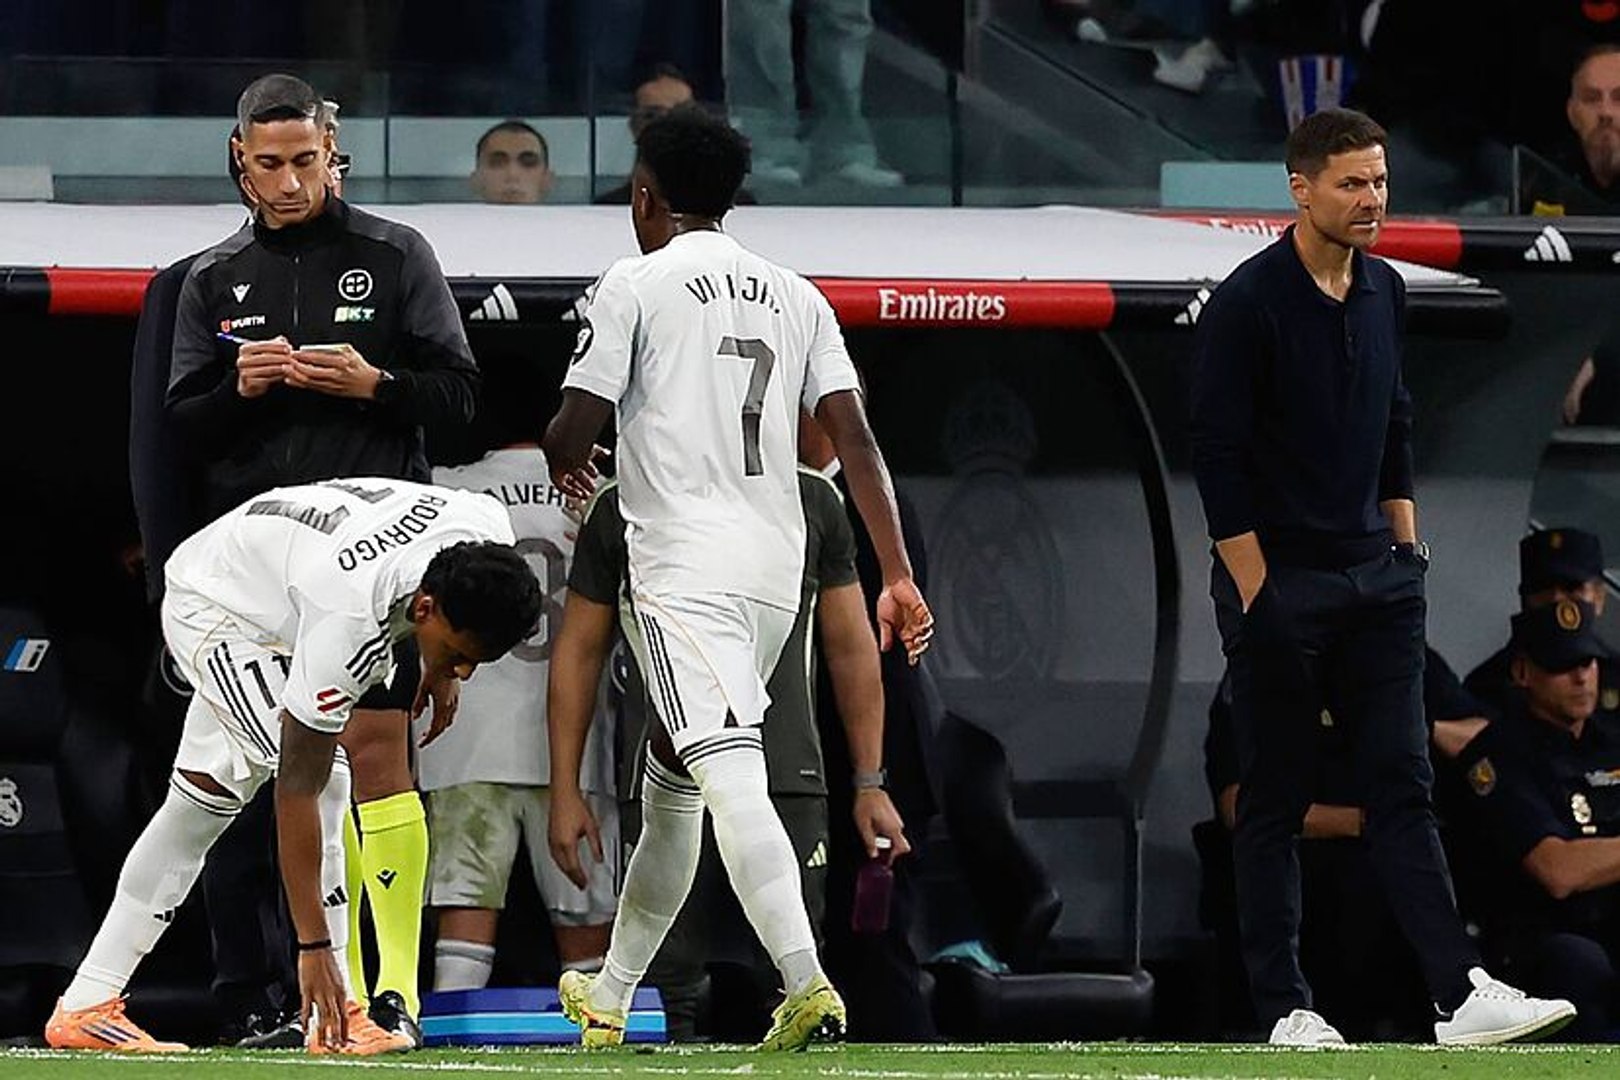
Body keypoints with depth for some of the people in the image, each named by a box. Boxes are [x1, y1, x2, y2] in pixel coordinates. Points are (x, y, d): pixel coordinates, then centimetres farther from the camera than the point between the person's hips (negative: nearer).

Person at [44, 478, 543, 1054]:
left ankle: (84, 1005, 17)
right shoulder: (347, 624, -42)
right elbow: (297, 789, -36)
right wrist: (315, 947, -35)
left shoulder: (486, 525, -26)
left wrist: (440, 670, 6)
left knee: (200, 803, 11)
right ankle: (334, 1023, -20)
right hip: (214, 605, -8)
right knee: (323, 781, -23)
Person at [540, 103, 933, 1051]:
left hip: (686, 570, -7)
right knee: (672, 771, 21)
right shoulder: (794, 295, 14)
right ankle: (610, 995, 31)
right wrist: (900, 577, 2)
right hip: (779, 568, 7)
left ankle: (807, 981, -36)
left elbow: (572, 437, -5)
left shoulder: (636, 286, -2)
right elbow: (856, 438, 5)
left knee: (730, 773, -18)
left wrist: (566, 465, 20)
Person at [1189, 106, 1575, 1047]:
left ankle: (1461, 993, -8)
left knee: (1404, 789, 0)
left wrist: (1408, 552, 14)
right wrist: (1257, 594, -14)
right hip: (1279, 582, -6)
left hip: (1376, 578, 6)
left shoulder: (1385, 292, 10)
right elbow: (1219, 457, -12)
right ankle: (1286, 1008, 5)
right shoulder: (1248, 304, -11)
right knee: (1274, 801, 1)